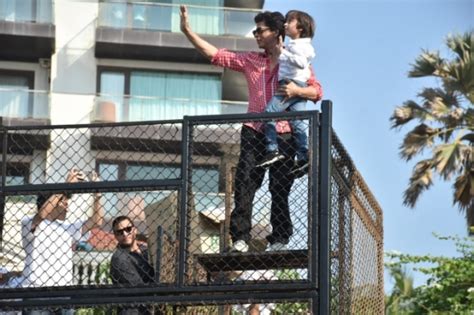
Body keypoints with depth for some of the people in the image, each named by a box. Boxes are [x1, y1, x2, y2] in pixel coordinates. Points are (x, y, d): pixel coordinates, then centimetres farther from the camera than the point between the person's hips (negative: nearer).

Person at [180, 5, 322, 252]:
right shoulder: (250, 60, 17)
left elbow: (317, 91, 2)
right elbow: (215, 55, 13)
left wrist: (297, 91, -18)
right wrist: (187, 31, 6)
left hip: (283, 133, -2)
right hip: (254, 131, 2)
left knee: (280, 188, 1)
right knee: (245, 183, -10)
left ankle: (279, 239, 8)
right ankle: (240, 237, -13)